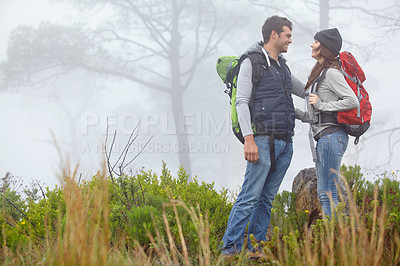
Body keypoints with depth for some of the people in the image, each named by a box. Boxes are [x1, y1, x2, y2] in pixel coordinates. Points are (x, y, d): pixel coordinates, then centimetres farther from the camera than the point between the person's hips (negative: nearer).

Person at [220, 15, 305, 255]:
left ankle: (257, 247, 9)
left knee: (267, 198, 7)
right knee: (250, 197, -12)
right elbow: (242, 102, -8)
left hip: (285, 143, 8)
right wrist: (248, 139, -17)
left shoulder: (282, 67, 23)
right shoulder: (252, 62, 0)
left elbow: (305, 91, 39)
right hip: (264, 139, -8)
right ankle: (230, 248, -12)